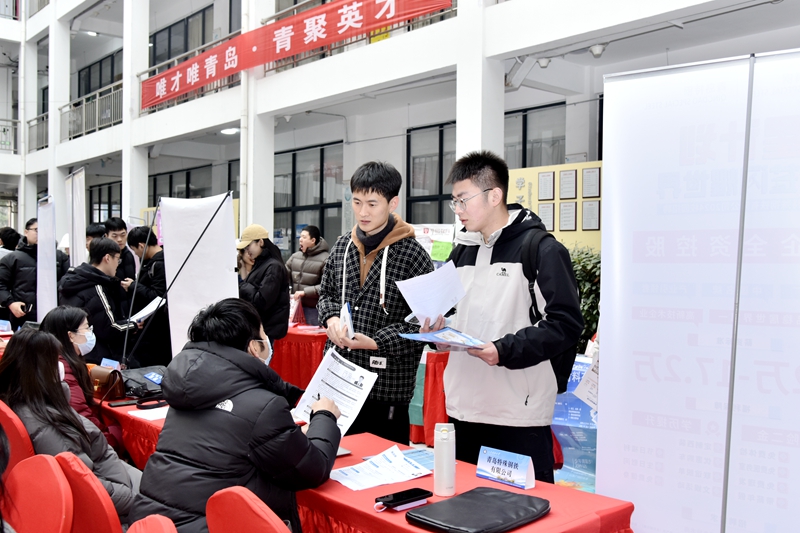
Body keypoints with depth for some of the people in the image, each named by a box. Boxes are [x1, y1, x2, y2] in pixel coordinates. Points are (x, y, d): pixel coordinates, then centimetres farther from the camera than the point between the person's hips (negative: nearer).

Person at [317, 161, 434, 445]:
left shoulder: (412, 254, -10)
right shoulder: (343, 246, 8)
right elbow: (326, 292, 19)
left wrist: (376, 342, -19)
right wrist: (331, 318, -2)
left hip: (386, 382, -5)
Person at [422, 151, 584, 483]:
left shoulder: (542, 250, -8)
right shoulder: (463, 251, 15)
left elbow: (566, 323, -13)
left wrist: (506, 350, -21)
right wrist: (440, 329, 1)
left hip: (519, 415, -7)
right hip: (464, 407, 7)